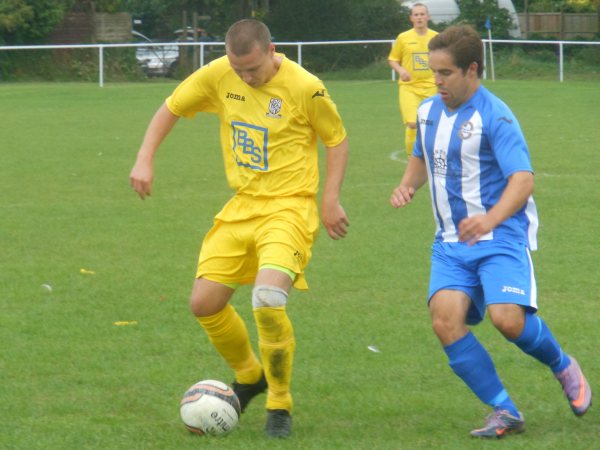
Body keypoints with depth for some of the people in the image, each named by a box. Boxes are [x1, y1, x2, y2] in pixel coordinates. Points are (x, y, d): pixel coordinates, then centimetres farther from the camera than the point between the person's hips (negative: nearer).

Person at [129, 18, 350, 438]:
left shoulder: (305, 88, -15)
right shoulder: (218, 75, -4)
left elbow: (337, 138, -1)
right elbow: (171, 109, 11)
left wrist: (330, 200, -6)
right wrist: (144, 160, 1)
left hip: (289, 206, -6)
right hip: (241, 206, 6)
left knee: (268, 300, -26)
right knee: (205, 303, 2)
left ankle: (280, 406, -5)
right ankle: (249, 377, 32)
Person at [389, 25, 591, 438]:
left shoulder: (494, 117, -13)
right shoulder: (429, 112, 10)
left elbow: (524, 179, -23)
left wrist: (491, 218, -41)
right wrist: (407, 185, 7)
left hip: (501, 237, -6)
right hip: (450, 244, 6)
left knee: (507, 318, -24)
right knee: (445, 318, -18)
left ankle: (564, 367, 11)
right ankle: (505, 412, -8)